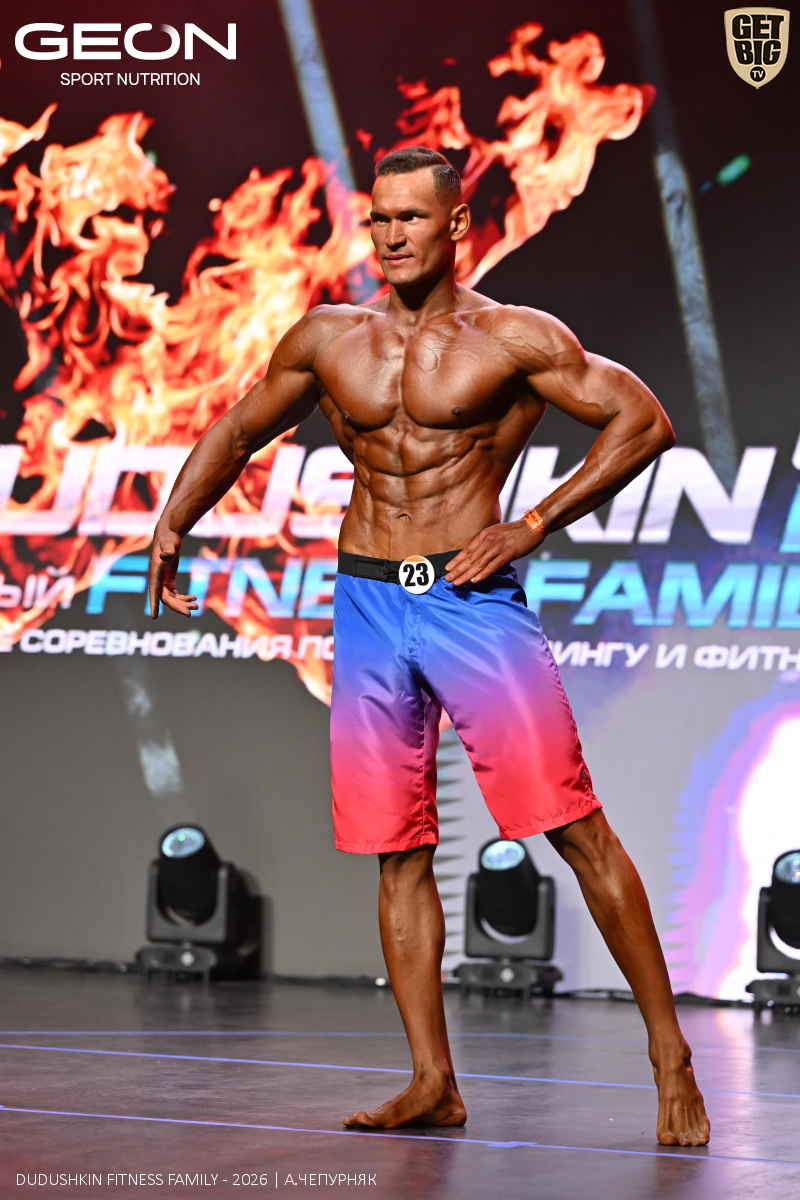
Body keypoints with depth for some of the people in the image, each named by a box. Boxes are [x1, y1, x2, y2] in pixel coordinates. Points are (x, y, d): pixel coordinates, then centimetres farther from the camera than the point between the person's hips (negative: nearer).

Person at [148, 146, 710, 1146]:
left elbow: (643, 420, -4)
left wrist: (534, 526, -9)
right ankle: (432, 1082, 10)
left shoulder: (515, 340, -2)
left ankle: (671, 1059, -3)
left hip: (473, 598, -4)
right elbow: (237, 433, 24)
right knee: (396, 851, 4)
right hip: (368, 607, 4)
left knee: (575, 827, -9)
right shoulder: (328, 341, 10)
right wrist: (172, 525, 11)